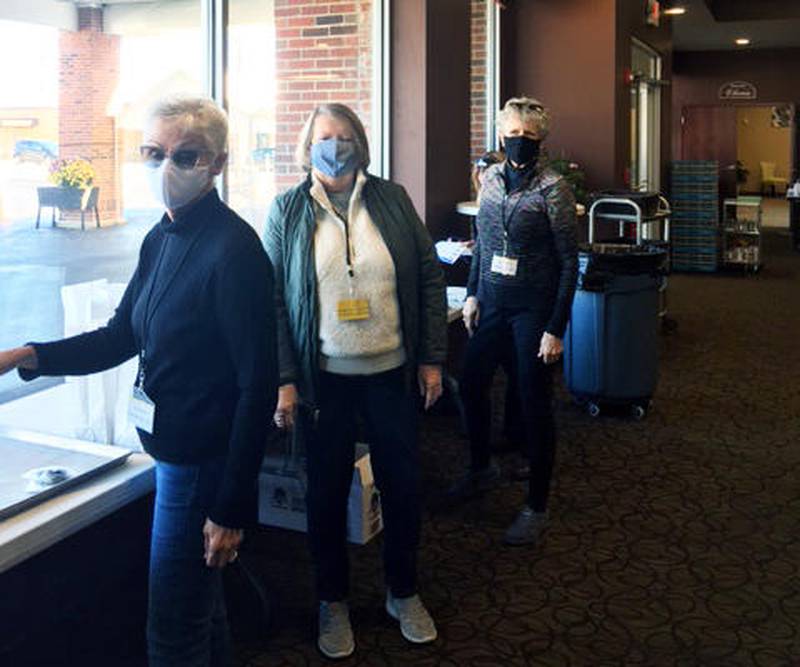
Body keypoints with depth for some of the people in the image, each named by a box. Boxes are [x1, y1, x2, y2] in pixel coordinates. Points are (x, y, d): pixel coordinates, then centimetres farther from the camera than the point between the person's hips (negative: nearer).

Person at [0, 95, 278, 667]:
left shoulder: (233, 250, -21)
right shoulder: (161, 239, 5)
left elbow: (258, 387, -22)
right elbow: (120, 338, 12)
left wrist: (232, 510, -21)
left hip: (205, 463, -8)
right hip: (171, 449, 8)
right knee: (203, 605, 26)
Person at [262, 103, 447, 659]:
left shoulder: (392, 200, 2)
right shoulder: (288, 211, -1)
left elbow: (429, 277, 4)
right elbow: (272, 297, -2)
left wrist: (432, 358, 1)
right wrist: (284, 379, -8)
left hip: (392, 373, 2)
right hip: (324, 378, -1)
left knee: (403, 483, 10)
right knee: (328, 490, 9)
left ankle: (404, 593, 32)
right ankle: (333, 602, 29)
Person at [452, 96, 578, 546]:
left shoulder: (553, 189, -12)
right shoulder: (492, 178, 5)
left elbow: (569, 262, -12)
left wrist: (556, 329, -15)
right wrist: (473, 294, 10)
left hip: (533, 307, -6)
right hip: (492, 302, 6)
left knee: (535, 404, 1)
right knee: (472, 385, 13)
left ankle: (537, 508, 14)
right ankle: (482, 468, 39)